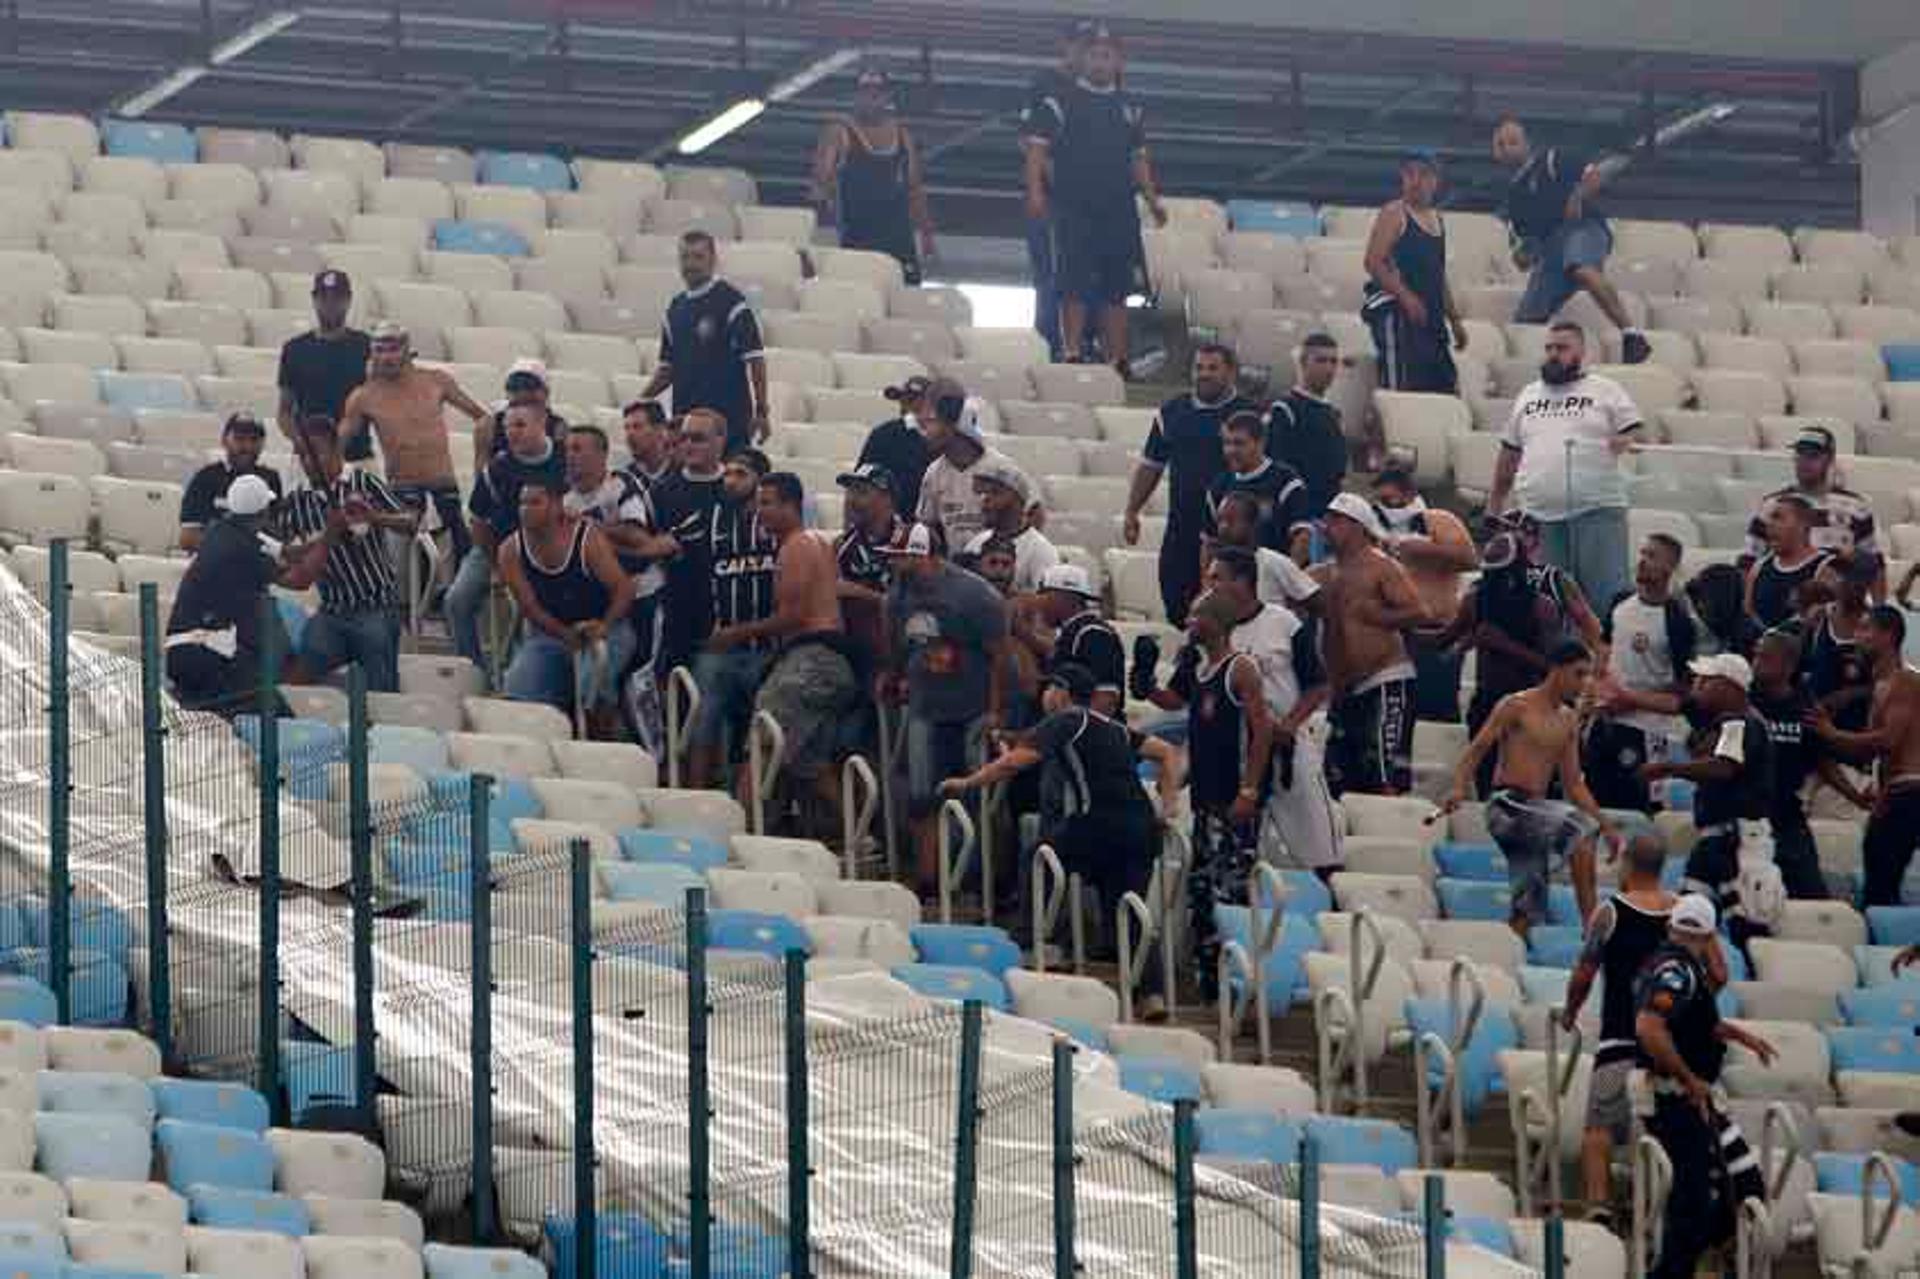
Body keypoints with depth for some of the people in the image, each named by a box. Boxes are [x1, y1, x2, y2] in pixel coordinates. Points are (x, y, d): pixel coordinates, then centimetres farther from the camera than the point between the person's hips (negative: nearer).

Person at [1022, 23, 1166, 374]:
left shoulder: (1129, 108, 16)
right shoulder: (1060, 104, 1)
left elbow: (1138, 159, 21)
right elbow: (1036, 150, -4)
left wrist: (1152, 200, 12)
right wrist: (1035, 192, -17)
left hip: (1119, 212, 4)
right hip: (1075, 211, -4)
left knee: (1117, 291, 5)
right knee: (1075, 288, -8)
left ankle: (1118, 362, 9)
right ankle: (1072, 356, -5)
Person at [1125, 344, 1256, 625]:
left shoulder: (1248, 414, 0)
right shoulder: (1172, 412, 11)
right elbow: (1150, 465, 17)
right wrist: (1132, 512, 12)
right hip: (1181, 530, 4)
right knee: (1175, 607, 4)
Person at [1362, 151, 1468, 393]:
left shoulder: (1437, 220, 19)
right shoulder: (1393, 214, -4)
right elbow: (1374, 263, -14)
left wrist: (1454, 320, 24)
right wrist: (1406, 296, -25)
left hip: (1431, 317, 8)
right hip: (1396, 312, -8)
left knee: (1447, 387, 5)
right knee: (1399, 389, -15)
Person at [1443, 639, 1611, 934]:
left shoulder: (1569, 720, 18)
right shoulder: (1516, 707, -2)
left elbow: (1573, 784, 22)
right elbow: (1476, 751, -8)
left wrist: (1606, 828, 17)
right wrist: (1459, 788, -25)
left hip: (1534, 811, 8)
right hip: (1507, 807, -8)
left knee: (1527, 913, 0)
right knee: (1581, 827, -26)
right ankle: (1591, 925, -29)